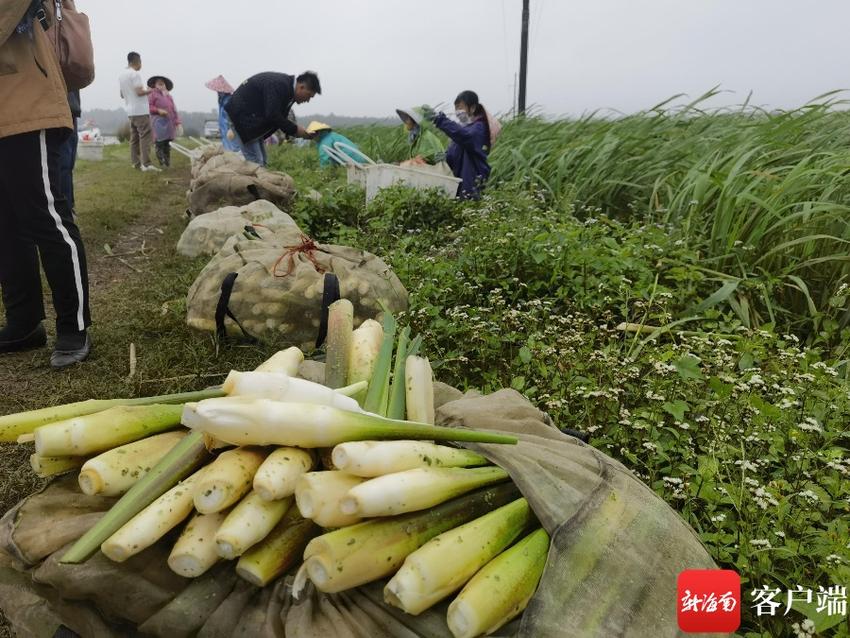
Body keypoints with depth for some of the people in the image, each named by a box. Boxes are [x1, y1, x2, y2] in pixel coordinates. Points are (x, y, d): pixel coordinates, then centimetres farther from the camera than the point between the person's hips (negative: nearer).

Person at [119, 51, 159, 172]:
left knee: (134, 137, 11)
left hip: (130, 110, 9)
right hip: (140, 110, -9)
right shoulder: (135, 74, -12)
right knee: (145, 136, -11)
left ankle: (136, 162, 11)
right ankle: (146, 163, -17)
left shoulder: (121, 75, 15)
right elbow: (139, 92, -19)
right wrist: (149, 91, -2)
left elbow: (122, 95, 21)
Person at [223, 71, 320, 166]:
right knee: (255, 161, -14)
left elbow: (280, 117, 8)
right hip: (241, 116, -10)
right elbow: (272, 115, -30)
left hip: (254, 117, 10)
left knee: (262, 161, 9)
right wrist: (295, 129, -21)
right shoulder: (279, 85, -24)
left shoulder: (288, 87, 4)